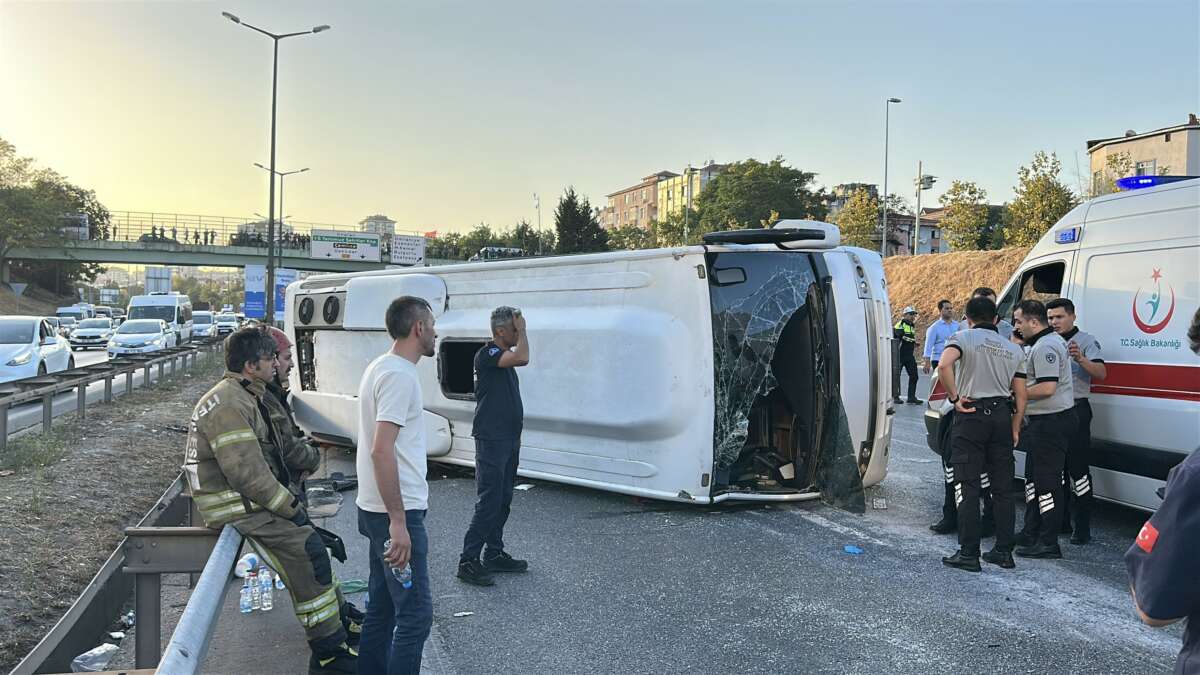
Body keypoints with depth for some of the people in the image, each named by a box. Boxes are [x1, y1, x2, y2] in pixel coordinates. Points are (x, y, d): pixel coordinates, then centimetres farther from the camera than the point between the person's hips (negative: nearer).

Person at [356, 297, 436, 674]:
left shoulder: (382, 366, 12)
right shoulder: (400, 375, -18)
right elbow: (382, 451, -25)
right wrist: (399, 522, -24)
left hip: (379, 510, 10)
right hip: (397, 513, -10)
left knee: (381, 607, 17)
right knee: (415, 613, -4)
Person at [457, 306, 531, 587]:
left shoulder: (505, 356, 15)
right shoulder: (486, 355, -15)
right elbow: (523, 358, -32)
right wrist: (522, 331, -15)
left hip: (508, 439, 9)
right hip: (491, 440, -9)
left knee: (503, 500, 13)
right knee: (488, 501, -9)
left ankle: (494, 554, 22)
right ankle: (468, 561, -3)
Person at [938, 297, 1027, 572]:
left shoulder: (963, 338, -2)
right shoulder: (1014, 349, 15)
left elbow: (944, 365, -24)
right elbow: (1020, 396, 13)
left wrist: (954, 398, -14)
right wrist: (1015, 429, 20)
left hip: (971, 415, -5)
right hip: (1002, 416, 5)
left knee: (968, 487, -1)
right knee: (1003, 487, 12)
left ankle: (968, 554, 0)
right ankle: (1004, 551, 18)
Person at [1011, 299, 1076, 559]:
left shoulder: (1044, 347, -19)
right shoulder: (1053, 340, 16)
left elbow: (1047, 388, -27)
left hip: (1050, 422, -12)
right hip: (1045, 421, 12)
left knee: (1047, 481, -6)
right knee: (1033, 477, 19)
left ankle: (1048, 543, 1)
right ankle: (1030, 534, 29)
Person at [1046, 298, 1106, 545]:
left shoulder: (1086, 341, -4)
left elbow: (1101, 373, -15)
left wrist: (1081, 360, -33)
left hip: (1076, 410, -7)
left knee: (1078, 469, -7)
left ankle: (1083, 528, -3)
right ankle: (1061, 520, 23)